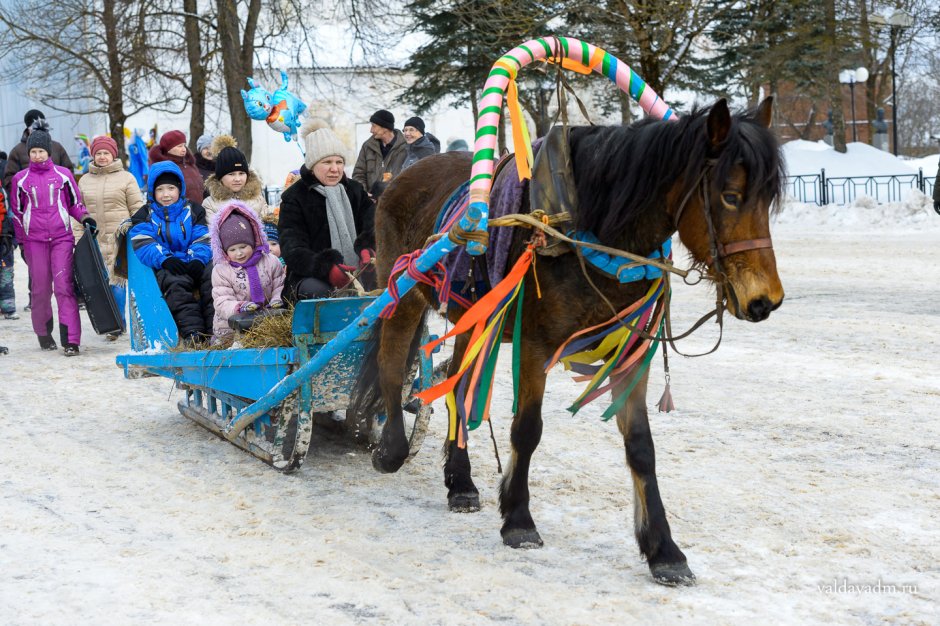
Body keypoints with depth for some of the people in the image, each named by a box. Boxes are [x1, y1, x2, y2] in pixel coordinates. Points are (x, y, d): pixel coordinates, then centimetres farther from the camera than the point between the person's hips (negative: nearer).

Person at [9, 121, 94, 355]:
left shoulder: (63, 174, 5)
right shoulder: (20, 179, 7)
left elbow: (74, 202, 15)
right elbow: (17, 211, 14)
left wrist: (85, 217, -4)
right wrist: (21, 241, 12)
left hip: (62, 238, -1)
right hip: (34, 241, 1)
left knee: (64, 285, -12)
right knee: (40, 289, 4)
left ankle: (70, 340, -16)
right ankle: (43, 333, 24)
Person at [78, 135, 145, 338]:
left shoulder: (126, 178, 4)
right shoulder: (84, 181, 15)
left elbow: (137, 209, 3)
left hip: (120, 239, -4)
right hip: (95, 239, 4)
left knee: (116, 280, -9)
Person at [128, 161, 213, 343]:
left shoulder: (193, 211, 17)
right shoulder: (145, 215, 12)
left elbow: (202, 239, 5)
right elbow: (144, 245, -6)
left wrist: (198, 259, -18)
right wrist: (164, 259, -26)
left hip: (194, 264, 2)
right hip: (165, 266, -2)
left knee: (211, 276, -31)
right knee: (175, 283, -37)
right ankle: (192, 331, -49)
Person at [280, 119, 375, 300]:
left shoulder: (354, 190, 16)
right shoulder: (294, 198, 2)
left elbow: (372, 222, -1)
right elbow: (292, 249, -11)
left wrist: (368, 248, -27)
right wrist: (327, 268, -32)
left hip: (356, 272, 3)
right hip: (310, 277, -3)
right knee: (316, 291, -37)